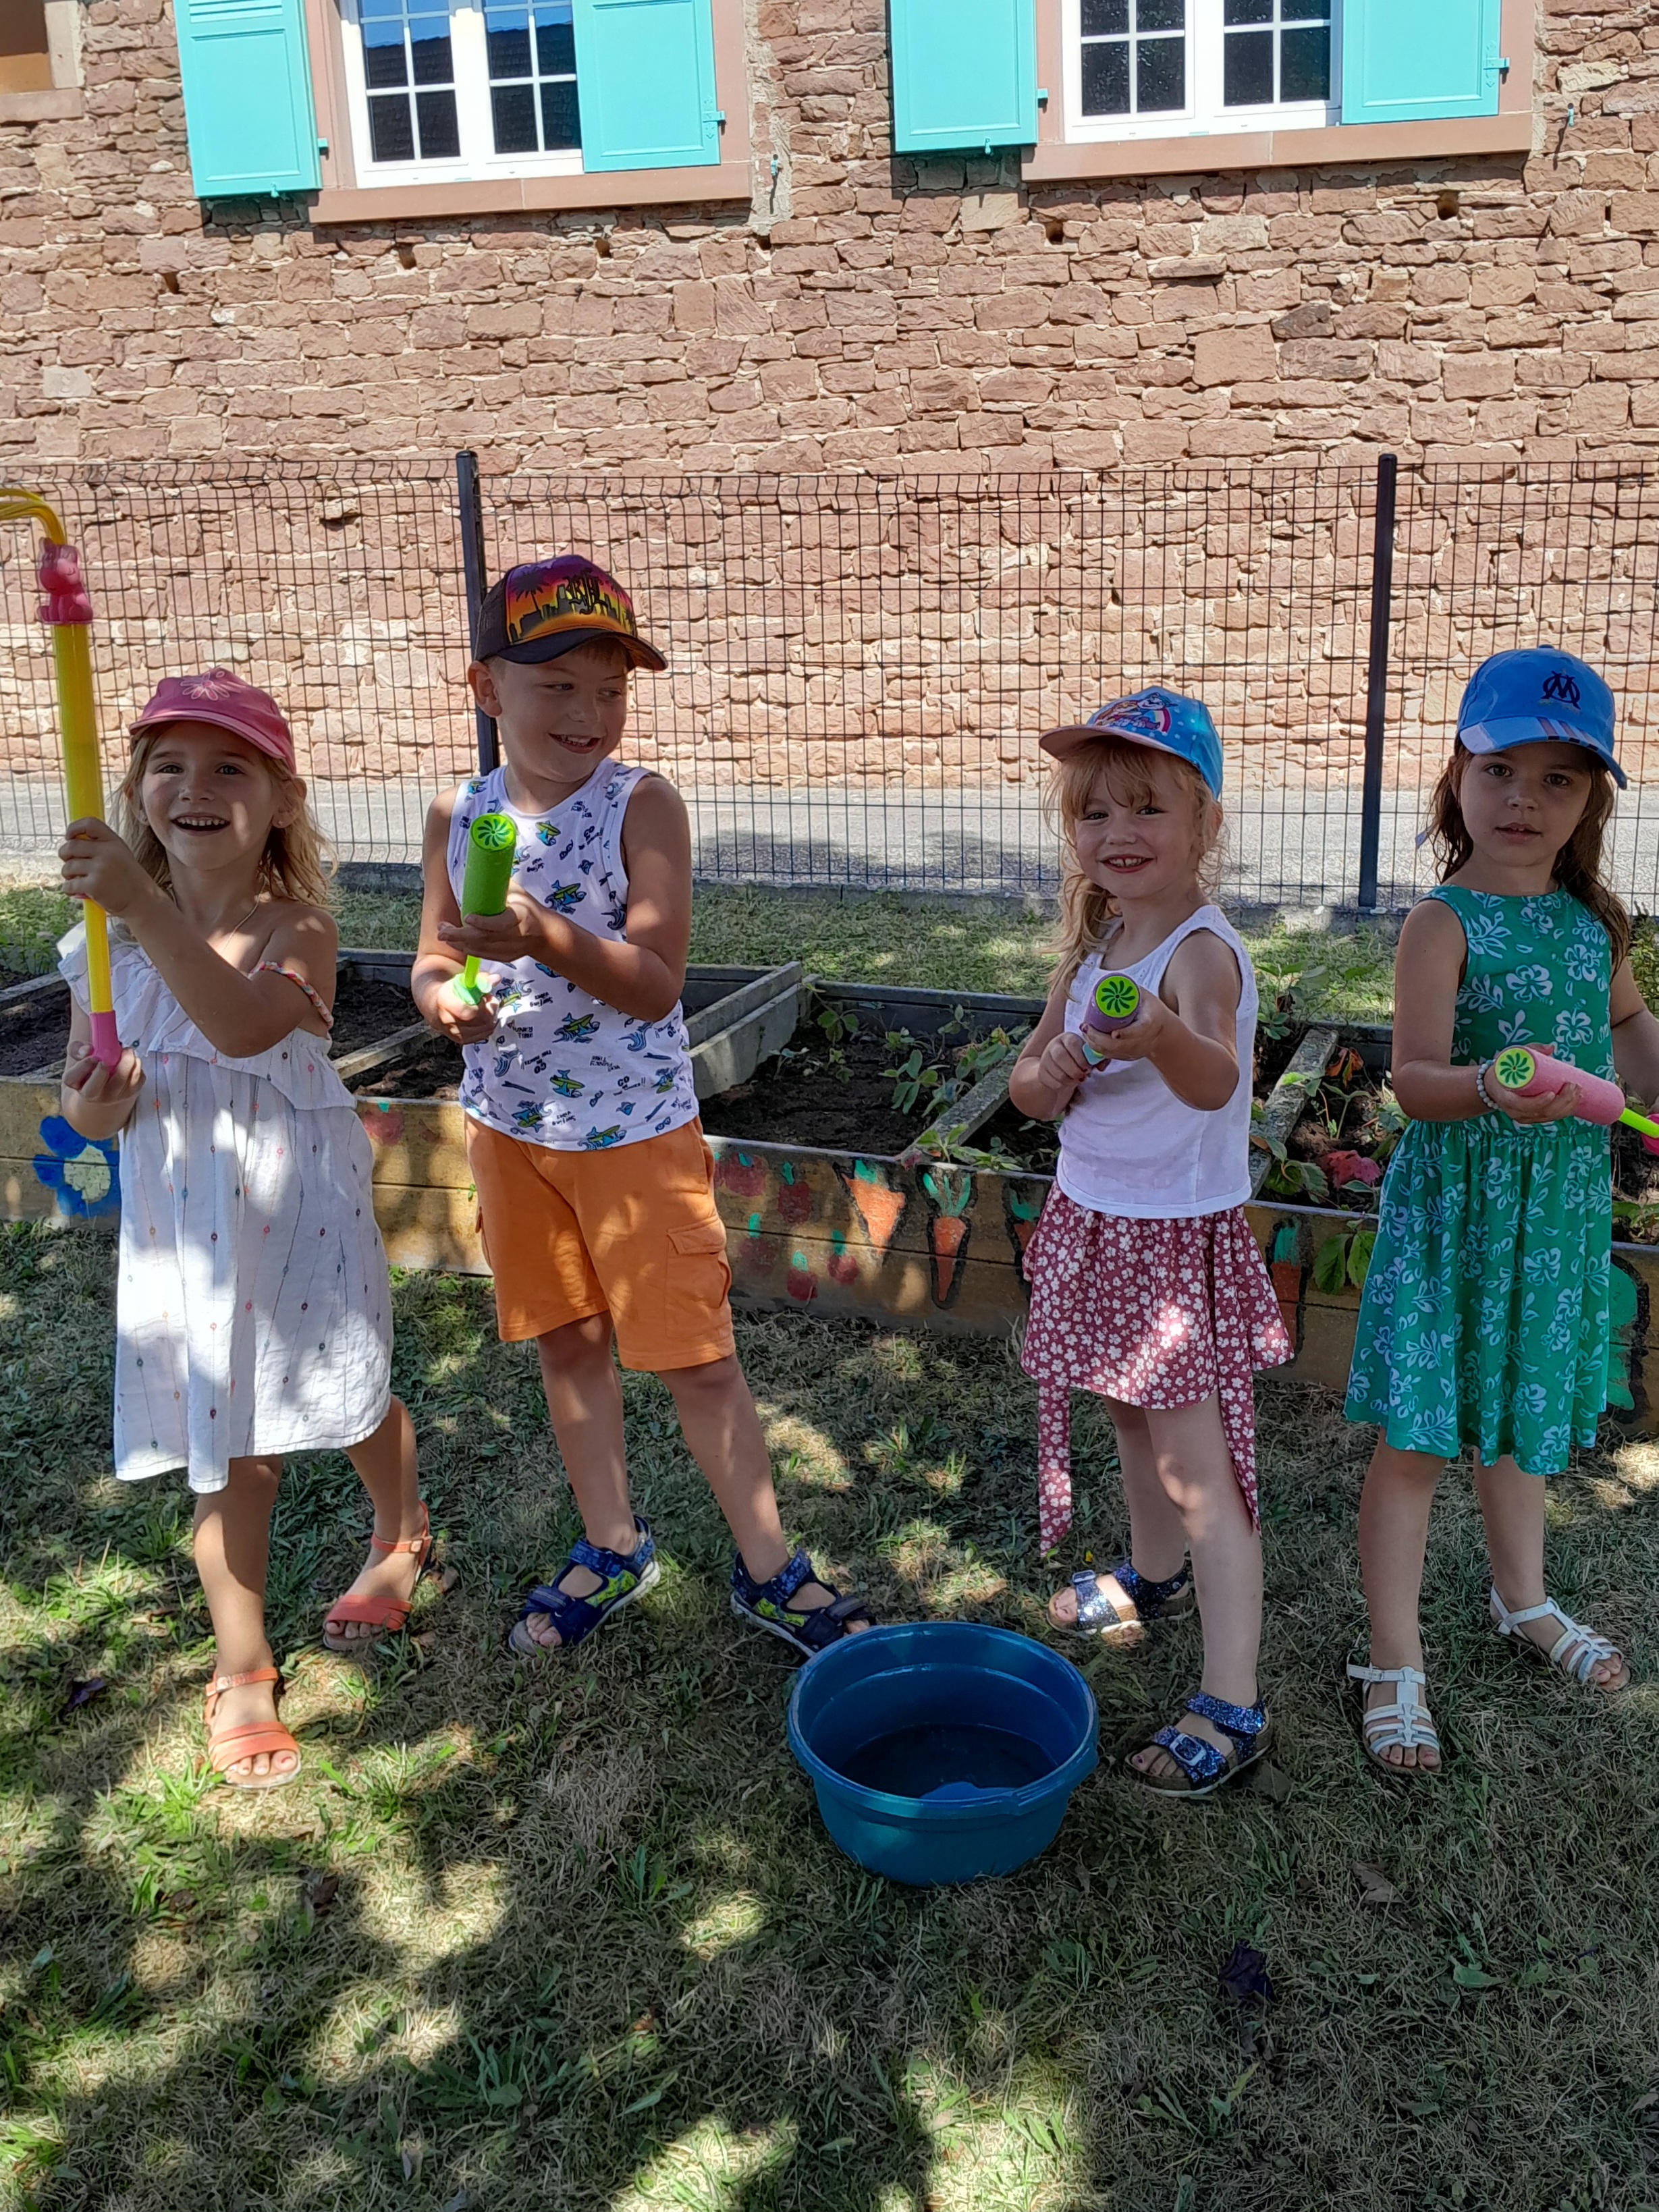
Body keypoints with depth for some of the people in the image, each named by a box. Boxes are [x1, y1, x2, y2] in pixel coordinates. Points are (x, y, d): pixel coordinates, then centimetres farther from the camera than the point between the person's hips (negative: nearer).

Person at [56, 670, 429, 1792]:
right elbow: (86, 1094, 7)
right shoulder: (115, 941, -3)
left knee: (357, 1403, 19)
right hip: (183, 1229, 2)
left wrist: (144, 906, -46)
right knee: (234, 1457, 8)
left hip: (300, 1213, -2)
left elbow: (243, 1026, -38)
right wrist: (96, 1104, -17)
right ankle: (242, 1672, 25)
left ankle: (401, 1536, 51)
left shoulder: (296, 927, -16)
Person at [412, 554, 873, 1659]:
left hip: (636, 1130, -4)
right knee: (567, 1343, 18)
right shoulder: (459, 815, -1)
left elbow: (657, 986, -21)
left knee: (697, 1356, 3)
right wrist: (445, 999, -16)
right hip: (510, 1126, 5)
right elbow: (434, 959, 8)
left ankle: (769, 1568, 22)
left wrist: (545, 936, -37)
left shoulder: (642, 806, -15)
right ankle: (613, 1547, 37)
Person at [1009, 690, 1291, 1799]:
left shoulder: (1200, 950, -23)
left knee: (1198, 1468, -5)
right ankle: (1153, 1575, 49)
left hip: (1178, 1239, -8)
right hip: (1098, 1223, 8)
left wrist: (1163, 1036, -65)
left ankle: (1232, 1706, 3)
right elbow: (1031, 1072, 8)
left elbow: (1214, 1081, -43)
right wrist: (1044, 1077, -16)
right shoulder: (1099, 942, 3)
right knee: (1137, 1422, 26)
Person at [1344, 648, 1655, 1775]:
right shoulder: (1444, 922, -15)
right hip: (1455, 1205, -6)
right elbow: (1415, 1077, -22)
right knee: (1416, 1438, -2)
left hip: (1565, 1207, 6)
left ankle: (1523, 1598, 46)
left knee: (1523, 1420, 22)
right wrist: (1492, 1090, -41)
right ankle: (1396, 1666, 12)